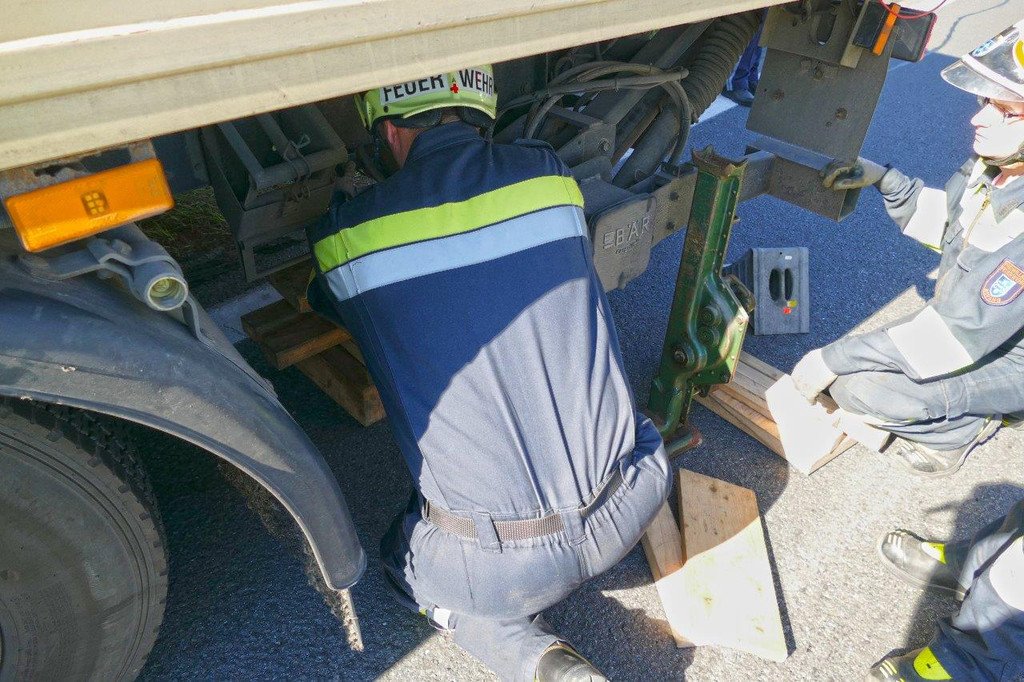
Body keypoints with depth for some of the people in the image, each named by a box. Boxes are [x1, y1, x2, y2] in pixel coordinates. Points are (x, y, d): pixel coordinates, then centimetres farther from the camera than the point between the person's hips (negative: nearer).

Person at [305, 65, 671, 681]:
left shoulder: (347, 235, -6)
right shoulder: (549, 172, 1)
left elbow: (323, 302, 19)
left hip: (504, 563, -4)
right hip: (634, 503, 5)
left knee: (407, 561, 29)